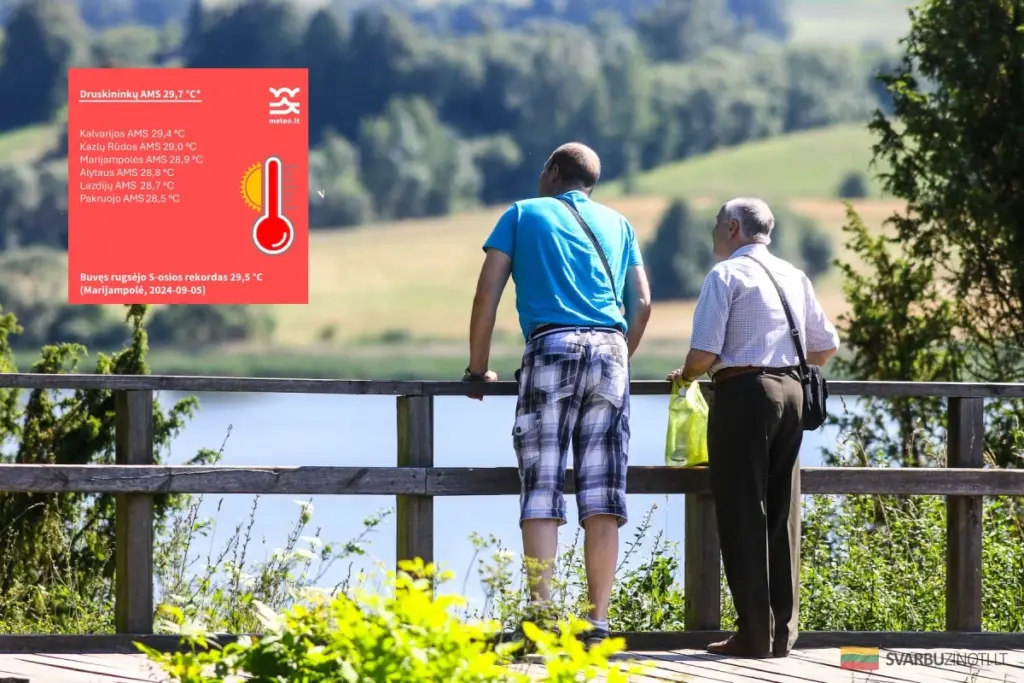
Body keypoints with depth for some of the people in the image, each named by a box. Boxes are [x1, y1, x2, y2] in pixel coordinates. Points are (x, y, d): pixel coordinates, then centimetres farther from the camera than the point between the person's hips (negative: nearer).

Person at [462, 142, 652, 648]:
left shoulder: (523, 214, 14)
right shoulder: (616, 224, 23)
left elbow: (486, 295, 7)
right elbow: (641, 303, 17)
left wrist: (478, 368, 14)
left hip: (552, 346, -3)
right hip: (609, 350, 3)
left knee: (541, 492, -6)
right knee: (602, 495, 0)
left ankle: (540, 612, -20)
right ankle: (598, 620, -4)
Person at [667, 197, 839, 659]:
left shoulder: (726, 276, -6)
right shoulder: (794, 278, 13)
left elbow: (704, 354, -13)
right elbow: (826, 347, 20)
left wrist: (687, 375, 7)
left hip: (742, 394, -6)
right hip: (791, 391, 6)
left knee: (742, 515, -3)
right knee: (782, 514, 10)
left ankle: (754, 634, -5)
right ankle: (782, 633, 10)